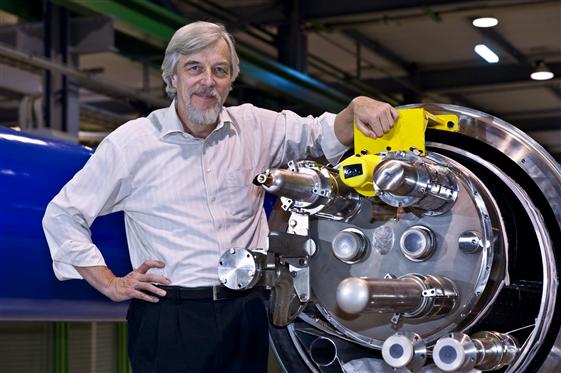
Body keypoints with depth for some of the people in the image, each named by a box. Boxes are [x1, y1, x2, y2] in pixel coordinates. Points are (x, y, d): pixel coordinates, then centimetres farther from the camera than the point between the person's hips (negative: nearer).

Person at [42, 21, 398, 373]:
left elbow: (325, 136, 12)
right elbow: (62, 215, 4)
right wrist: (110, 284, -1)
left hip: (247, 316, 3)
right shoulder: (131, 142, -1)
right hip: (170, 320, -3)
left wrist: (357, 108, -11)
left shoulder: (254, 126, 8)